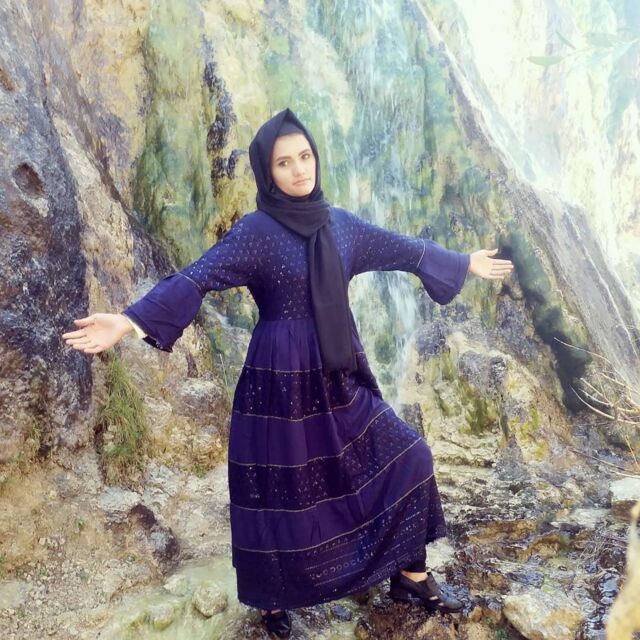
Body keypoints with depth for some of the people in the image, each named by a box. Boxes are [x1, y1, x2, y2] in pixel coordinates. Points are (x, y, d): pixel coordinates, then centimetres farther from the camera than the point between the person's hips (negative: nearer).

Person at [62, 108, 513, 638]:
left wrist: (465, 263, 28)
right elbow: (196, 279, -22)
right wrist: (130, 320, -36)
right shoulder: (256, 230, -11)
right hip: (282, 379, -6)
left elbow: (404, 249, 17)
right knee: (281, 492, 6)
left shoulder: (340, 223, 6)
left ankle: (410, 577, 26)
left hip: (340, 376, 6)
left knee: (405, 458, 7)